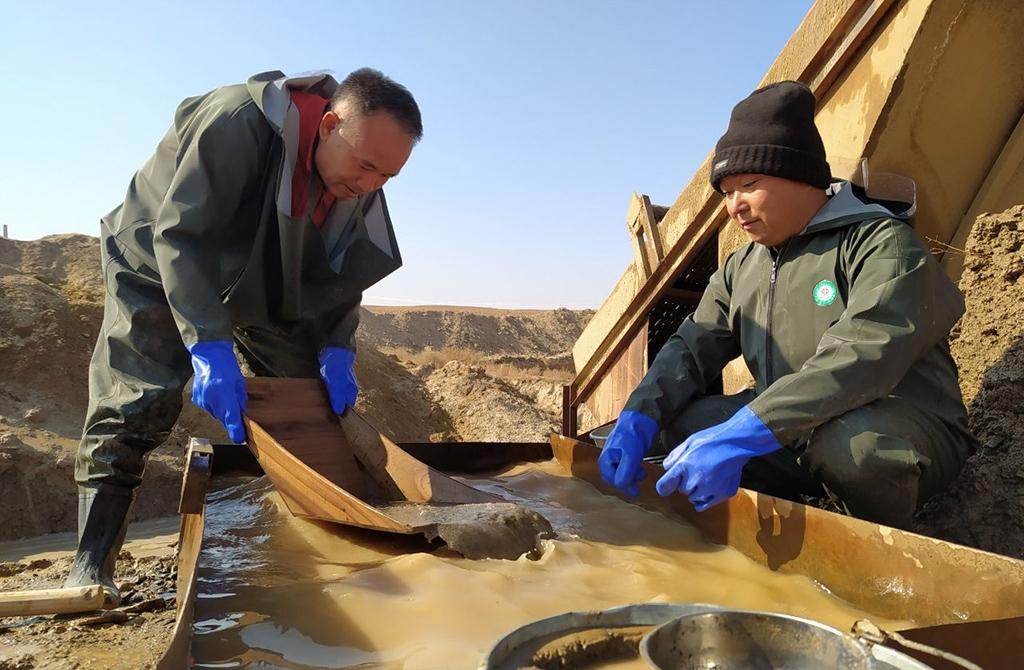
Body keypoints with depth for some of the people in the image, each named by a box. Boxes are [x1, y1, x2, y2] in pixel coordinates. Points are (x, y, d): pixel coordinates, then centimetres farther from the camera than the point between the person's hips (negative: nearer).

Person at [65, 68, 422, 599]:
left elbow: (345, 272, -9)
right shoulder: (240, 122, -36)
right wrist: (209, 346, -47)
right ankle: (91, 566, -4)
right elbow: (179, 235, -37)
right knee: (136, 405, -15)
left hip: (265, 282, 6)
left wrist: (337, 348, -25)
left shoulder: (360, 184, -16)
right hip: (159, 262, -5)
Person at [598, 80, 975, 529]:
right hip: (789, 436, 5)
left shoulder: (882, 244, -15)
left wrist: (743, 434, -42)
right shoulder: (740, 269, 8)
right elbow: (692, 348, 2)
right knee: (682, 420, -14)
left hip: (902, 437, -5)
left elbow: (863, 358, -31)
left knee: (853, 443, -38)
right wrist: (637, 419, -17)